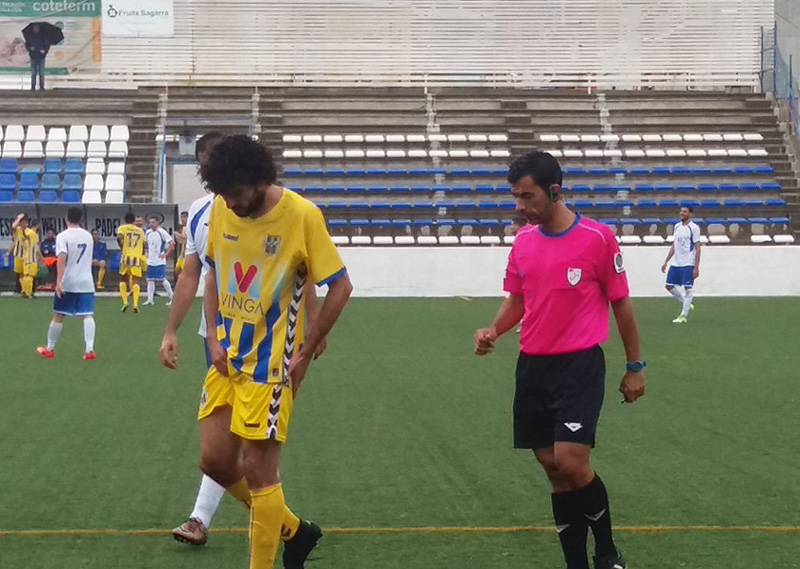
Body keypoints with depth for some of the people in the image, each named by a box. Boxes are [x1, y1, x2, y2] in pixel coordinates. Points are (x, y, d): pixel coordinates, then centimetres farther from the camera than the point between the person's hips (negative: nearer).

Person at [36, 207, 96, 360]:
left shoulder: (63, 236, -8)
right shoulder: (88, 236, 10)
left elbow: (62, 259, -20)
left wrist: (59, 281, -25)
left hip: (67, 283, -3)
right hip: (86, 282, 4)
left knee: (58, 316, 9)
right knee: (88, 315, -3)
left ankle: (49, 349, 20)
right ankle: (90, 349, -17)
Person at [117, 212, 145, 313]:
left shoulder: (122, 228, 5)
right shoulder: (140, 230, 15)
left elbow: (119, 238, -15)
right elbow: (144, 245, 15)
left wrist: (122, 247, -1)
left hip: (126, 257, -1)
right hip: (137, 258, 1)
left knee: (122, 279, 16)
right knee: (136, 281, -1)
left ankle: (125, 302, 3)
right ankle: (135, 305, -15)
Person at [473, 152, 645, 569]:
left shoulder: (597, 238, -10)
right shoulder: (523, 241, 6)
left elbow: (621, 303, -2)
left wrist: (635, 367, 2)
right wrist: (493, 331, -3)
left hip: (580, 366, -5)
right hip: (532, 367, 5)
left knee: (571, 464, -15)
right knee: (553, 469, 6)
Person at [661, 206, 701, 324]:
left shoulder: (694, 228, -8)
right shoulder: (677, 226, 12)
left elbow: (697, 248, -10)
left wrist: (696, 267, -15)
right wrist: (666, 261, 15)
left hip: (688, 264, -7)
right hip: (676, 263, 7)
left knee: (688, 288, -7)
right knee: (669, 286, 7)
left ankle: (683, 316, -4)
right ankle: (685, 304, 24)